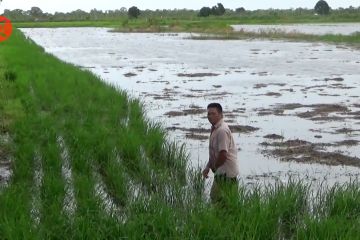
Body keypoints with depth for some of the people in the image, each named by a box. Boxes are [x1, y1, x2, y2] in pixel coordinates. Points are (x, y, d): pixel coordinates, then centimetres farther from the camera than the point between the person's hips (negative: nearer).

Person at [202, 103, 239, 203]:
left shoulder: (222, 130, -22)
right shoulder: (214, 129, 11)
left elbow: (223, 154, -26)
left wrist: (214, 167, -9)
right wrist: (208, 167, 9)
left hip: (226, 172, -10)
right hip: (221, 171, 10)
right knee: (214, 196, 17)